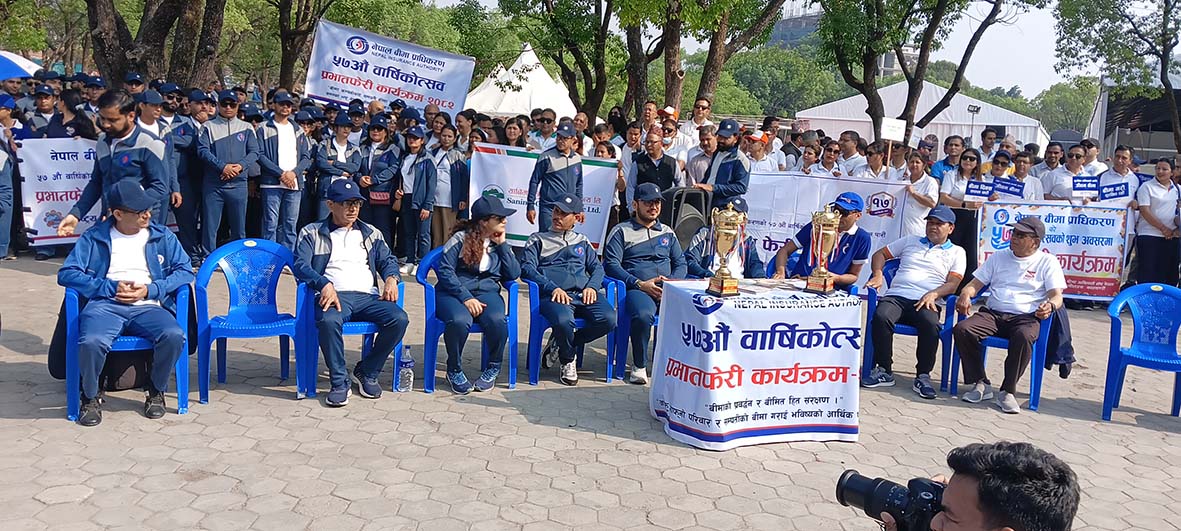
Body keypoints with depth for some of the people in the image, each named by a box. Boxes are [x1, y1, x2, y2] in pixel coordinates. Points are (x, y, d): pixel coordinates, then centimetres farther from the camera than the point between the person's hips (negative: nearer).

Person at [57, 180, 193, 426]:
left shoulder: (163, 236, 14)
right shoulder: (94, 237, 11)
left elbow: (184, 270, 7)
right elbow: (66, 273, 4)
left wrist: (150, 290, -8)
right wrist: (112, 287, -7)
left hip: (148, 306, 1)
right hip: (106, 305, -1)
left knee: (174, 336, -32)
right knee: (91, 341, -35)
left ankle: (156, 392, -3)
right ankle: (90, 397, -3)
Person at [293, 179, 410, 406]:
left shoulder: (371, 233, 25)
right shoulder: (312, 233, 14)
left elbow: (388, 260, 21)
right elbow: (301, 265, 1)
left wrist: (391, 278, -5)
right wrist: (325, 284, -19)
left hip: (368, 296, 3)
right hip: (334, 295, -3)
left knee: (399, 319, -26)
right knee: (329, 321, -39)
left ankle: (367, 372, -5)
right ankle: (339, 383, -21)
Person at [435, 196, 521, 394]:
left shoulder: (501, 243, 14)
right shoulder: (461, 238, -1)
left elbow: (514, 274, 4)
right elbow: (444, 270, -8)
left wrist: (502, 244, 0)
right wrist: (465, 297, -17)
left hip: (486, 291, 3)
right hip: (454, 292, -3)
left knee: (497, 321, -32)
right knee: (460, 321, -37)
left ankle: (493, 368, -5)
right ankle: (454, 370, -9)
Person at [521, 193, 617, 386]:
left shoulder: (582, 241, 30)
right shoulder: (538, 239, 19)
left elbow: (597, 267, 22)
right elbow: (527, 268, 4)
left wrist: (592, 286, -2)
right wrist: (553, 288, -12)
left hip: (584, 293, 4)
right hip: (554, 295, -3)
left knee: (608, 319, -27)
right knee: (563, 321, -38)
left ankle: (560, 345, -4)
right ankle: (568, 360, -3)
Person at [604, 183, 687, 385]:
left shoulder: (667, 232, 26)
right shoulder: (621, 231, 11)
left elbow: (681, 263, 22)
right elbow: (611, 264, -1)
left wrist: (673, 282, -1)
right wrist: (639, 284, -12)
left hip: (668, 290, 4)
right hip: (638, 290, -3)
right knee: (643, 315, -38)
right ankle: (639, 365, -14)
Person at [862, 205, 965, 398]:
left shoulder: (956, 252, 19)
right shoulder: (910, 241, 27)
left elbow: (953, 284, 5)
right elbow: (880, 254, 24)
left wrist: (933, 293, -14)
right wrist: (878, 274, 3)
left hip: (927, 302, -2)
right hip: (896, 296, 2)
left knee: (931, 324, -37)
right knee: (881, 317, -33)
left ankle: (923, 375, -20)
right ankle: (884, 371, -20)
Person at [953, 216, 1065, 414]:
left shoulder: (1047, 262, 12)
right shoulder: (999, 257, 21)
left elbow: (1057, 295, 1)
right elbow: (976, 283, 17)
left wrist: (1050, 305, -24)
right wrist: (965, 294, -8)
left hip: (1026, 317, -3)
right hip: (993, 314, 3)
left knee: (1023, 337, -39)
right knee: (961, 329, -27)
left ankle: (1008, 391, -23)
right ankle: (980, 384, -15)